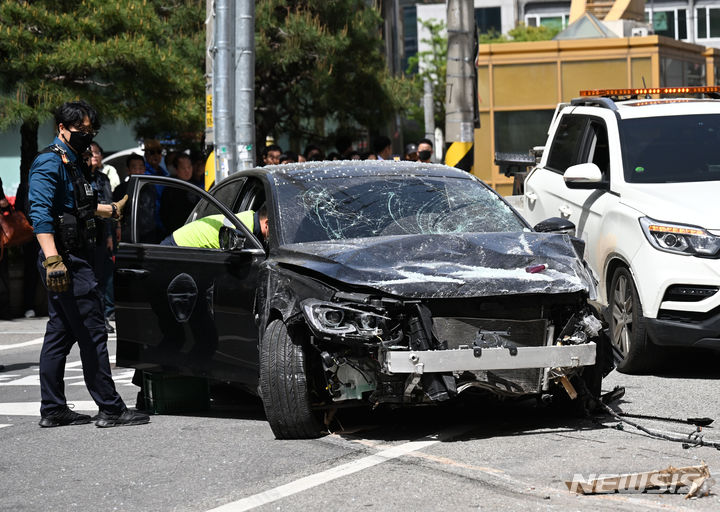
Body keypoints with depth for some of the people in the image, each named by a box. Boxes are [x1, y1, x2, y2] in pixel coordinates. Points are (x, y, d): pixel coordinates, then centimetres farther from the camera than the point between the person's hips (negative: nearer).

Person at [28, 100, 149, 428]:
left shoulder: (74, 163, 19)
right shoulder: (49, 163, -12)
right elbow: (40, 214, -23)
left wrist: (113, 210, 49)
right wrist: (53, 259, -32)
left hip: (74, 260, 11)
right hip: (65, 259, -11)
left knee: (60, 334, 11)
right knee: (92, 334, -9)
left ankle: (52, 410, 16)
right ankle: (110, 409, -7)